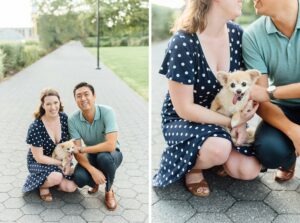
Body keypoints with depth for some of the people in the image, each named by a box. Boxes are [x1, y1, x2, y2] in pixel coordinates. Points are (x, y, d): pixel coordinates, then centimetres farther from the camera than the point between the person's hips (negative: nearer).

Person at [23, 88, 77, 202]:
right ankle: (43, 185, 1)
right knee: (57, 177, -34)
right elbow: (39, 157, -20)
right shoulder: (35, 128, -25)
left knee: (71, 187, -15)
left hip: (60, 161, 4)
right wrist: (61, 163, -19)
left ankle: (51, 179, 16)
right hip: (39, 163, -4)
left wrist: (67, 162, -16)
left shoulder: (64, 118, -12)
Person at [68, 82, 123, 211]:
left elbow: (111, 145, -36)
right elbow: (77, 152, -18)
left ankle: (109, 191, -6)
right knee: (79, 178, -27)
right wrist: (92, 170, -34)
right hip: (92, 156, 2)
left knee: (103, 156, -37)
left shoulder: (107, 112, -27)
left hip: (111, 155, -2)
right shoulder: (73, 120, -17)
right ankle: (94, 183, 13)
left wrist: (83, 149, -29)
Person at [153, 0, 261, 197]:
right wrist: (232, 122, -20)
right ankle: (193, 166, 0)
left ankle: (207, 154, 18)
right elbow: (185, 109, -23)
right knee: (219, 148, -34)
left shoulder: (237, 34, -6)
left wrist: (241, 120, -13)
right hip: (181, 120, -5)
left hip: (223, 118, 6)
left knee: (249, 170, -11)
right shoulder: (183, 44, -26)